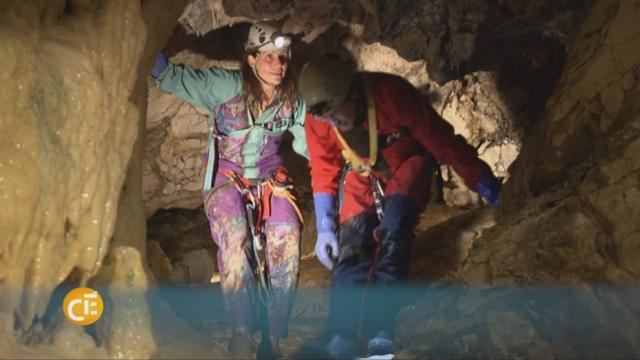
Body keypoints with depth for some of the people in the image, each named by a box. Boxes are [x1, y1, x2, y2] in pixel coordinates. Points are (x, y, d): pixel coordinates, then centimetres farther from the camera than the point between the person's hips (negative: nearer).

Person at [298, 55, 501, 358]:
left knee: (393, 228, -27)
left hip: (406, 165, -3)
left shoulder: (391, 93, -33)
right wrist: (325, 229, -6)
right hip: (361, 175, 3)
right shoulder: (316, 122, -21)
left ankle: (381, 331, -26)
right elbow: (323, 173, -5)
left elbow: (442, 140, -26)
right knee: (352, 247, -11)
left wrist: (489, 190, -21)